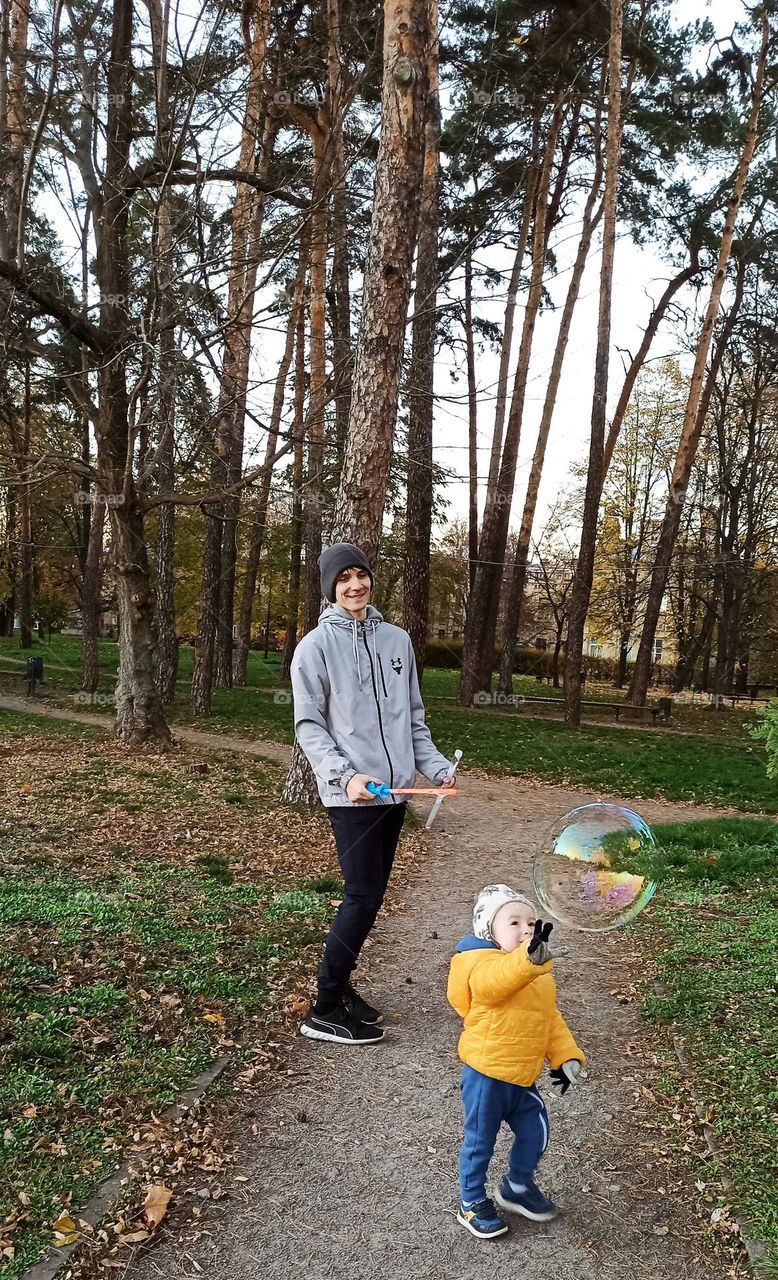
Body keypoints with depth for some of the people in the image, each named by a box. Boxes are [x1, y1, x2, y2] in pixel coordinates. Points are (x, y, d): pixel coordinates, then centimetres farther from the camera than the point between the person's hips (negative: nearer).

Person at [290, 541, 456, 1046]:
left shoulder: (397, 640, 10)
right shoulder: (316, 646, -5)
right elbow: (309, 725, -7)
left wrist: (435, 766, 3)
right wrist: (344, 775, -20)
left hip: (394, 790, 6)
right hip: (351, 795, -6)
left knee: (371, 895, 12)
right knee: (363, 898, -6)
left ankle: (339, 985, 28)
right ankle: (324, 1011, 6)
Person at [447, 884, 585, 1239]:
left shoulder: (540, 977, 8)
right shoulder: (482, 964, -21)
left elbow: (551, 1019, 17)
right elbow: (494, 980, -45)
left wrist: (565, 1056, 7)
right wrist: (529, 957, -62)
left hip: (522, 1077, 7)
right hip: (486, 1075, -7)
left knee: (535, 1133, 17)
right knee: (480, 1142, 9)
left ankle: (517, 1187, 42)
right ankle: (473, 1203, 32)